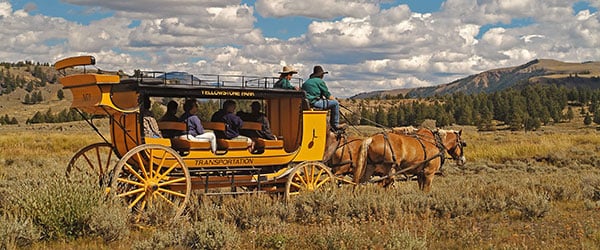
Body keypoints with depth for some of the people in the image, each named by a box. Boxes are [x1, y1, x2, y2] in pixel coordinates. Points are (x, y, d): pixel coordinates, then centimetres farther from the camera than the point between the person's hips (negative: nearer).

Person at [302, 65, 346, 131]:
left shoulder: (307, 81, 23)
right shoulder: (320, 81, -1)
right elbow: (327, 94, 2)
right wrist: (334, 99, 18)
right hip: (314, 103, -9)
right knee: (335, 103, -3)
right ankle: (335, 125, -1)